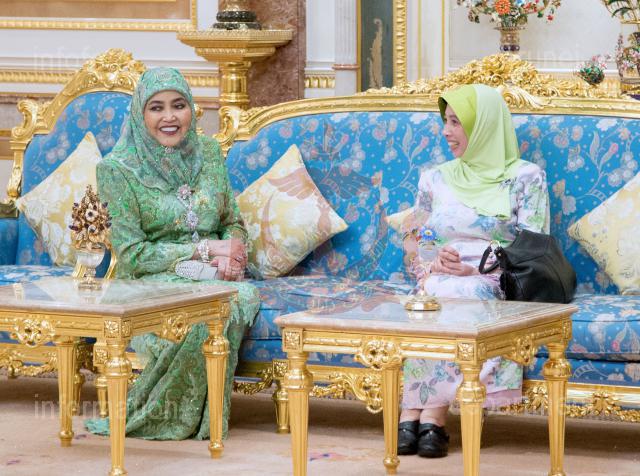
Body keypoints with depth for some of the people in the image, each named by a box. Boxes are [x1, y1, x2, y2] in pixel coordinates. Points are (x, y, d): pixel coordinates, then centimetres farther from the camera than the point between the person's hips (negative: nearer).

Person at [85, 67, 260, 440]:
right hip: (151, 283, -4)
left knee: (244, 297, -31)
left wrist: (233, 254, -9)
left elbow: (234, 223, 15)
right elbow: (131, 255, -10)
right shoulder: (119, 169, -6)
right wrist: (202, 249, -16)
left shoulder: (209, 152, 9)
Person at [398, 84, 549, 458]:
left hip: (497, 288, -3)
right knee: (436, 291, -36)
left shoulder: (525, 178, 6)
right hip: (439, 281, 3)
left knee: (460, 294, -38)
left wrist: (476, 269, -15)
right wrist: (432, 259, -4)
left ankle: (420, 413, -39)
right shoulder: (436, 179, 19)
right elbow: (413, 237, 20)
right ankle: (429, 416, -39)